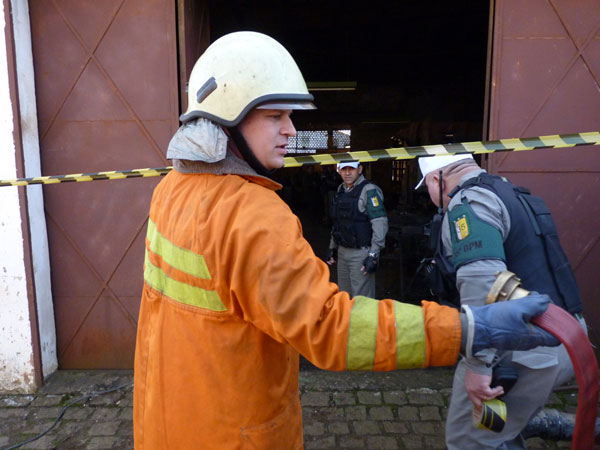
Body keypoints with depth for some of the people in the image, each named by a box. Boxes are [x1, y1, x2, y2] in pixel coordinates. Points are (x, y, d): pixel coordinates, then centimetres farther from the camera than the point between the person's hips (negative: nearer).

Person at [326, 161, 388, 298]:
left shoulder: (369, 191, -12)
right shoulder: (340, 190, 12)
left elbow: (380, 223, -18)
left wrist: (373, 256, -20)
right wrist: (332, 248, 20)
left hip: (361, 253, -7)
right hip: (342, 252, 8)